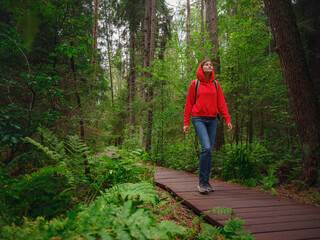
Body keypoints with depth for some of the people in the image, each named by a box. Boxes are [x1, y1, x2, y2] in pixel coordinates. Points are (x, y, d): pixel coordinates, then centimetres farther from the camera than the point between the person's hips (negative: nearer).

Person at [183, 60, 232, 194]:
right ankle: (201, 181, -8)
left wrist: (227, 120, -1)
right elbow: (188, 103, 3)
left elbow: (221, 103, 9)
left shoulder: (216, 84, 13)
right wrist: (186, 123, -2)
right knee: (206, 148, -20)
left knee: (209, 151, 5)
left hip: (212, 120, 4)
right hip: (199, 119, -4)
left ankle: (206, 182, 15)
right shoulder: (195, 83, 3)